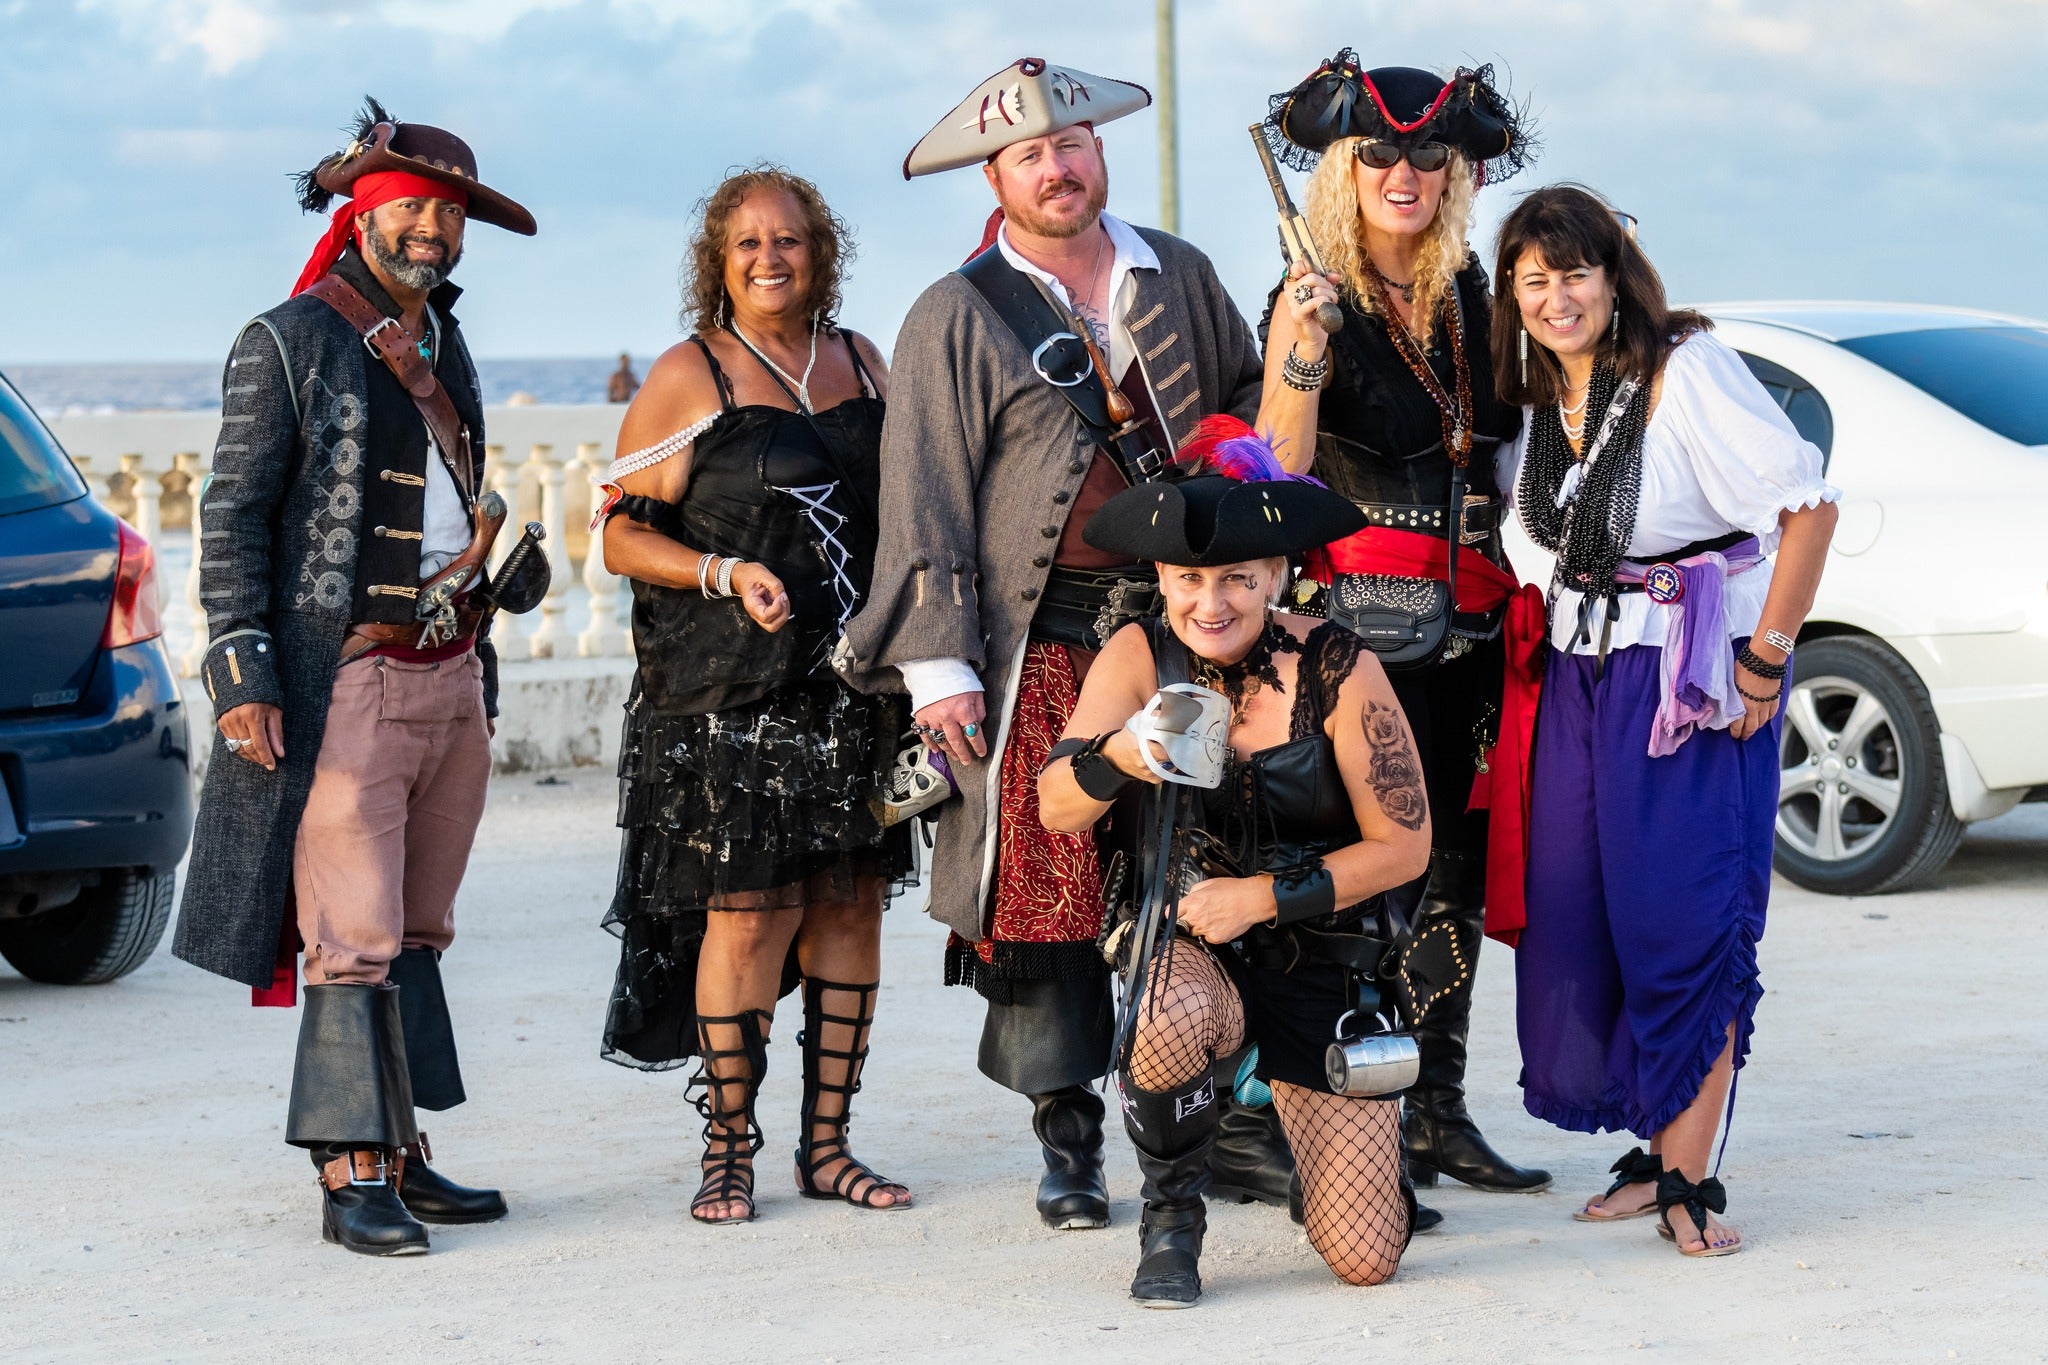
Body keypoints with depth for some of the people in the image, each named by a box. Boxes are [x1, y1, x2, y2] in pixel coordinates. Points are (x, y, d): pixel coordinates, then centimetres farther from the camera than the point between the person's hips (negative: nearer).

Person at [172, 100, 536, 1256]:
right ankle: (353, 1175, -8)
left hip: (450, 680, 7)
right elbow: (233, 514, -7)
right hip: (346, 681, -7)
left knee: (416, 933, 8)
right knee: (356, 937, -10)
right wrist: (244, 674, -15)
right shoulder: (289, 343, -4)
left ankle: (400, 1155, 13)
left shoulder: (444, 349, 17)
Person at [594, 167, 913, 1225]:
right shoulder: (688, 377, -1)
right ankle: (728, 1149, 4)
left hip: (858, 688, 5)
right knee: (748, 910, -7)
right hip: (729, 693, -5)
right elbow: (620, 532, -2)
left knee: (851, 901, 4)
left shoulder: (862, 365, 13)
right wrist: (725, 574, -17)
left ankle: (827, 1143, 12)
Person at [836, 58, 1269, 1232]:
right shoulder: (959, 318, 3)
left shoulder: (1180, 277, 14)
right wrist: (938, 663, -8)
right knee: (1048, 885, -4)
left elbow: (1249, 404, 26)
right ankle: (1069, 1141, 4)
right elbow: (926, 502, -1)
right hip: (1045, 646, -3)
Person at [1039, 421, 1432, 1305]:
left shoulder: (1336, 669, -14)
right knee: (1169, 1021, -40)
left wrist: (1264, 896, -18)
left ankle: (1331, 1141, 32)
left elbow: (1403, 846, -9)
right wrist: (1118, 756, -37)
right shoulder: (1141, 657, -7)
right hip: (1189, 947, 1)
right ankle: (1171, 1220, -8)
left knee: (1364, 1261, -8)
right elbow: (1056, 810, -16)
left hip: (1324, 958, 0)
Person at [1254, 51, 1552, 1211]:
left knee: (1456, 868, 9)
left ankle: (1439, 1114, 17)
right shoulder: (1317, 301, -7)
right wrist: (1299, 366, -30)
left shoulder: (1472, 293, 12)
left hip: (1471, 620, 6)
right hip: (1364, 619, -6)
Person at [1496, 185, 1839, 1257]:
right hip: (1581, 676, 7)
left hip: (1694, 678, -7)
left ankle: (1686, 1179, -5)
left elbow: (1807, 505, -17)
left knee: (1684, 922, -9)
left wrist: (1764, 662, -16)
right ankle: (1656, 1155, 14)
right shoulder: (1535, 395, 8)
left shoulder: (1686, 371, -14)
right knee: (1574, 916, 4)